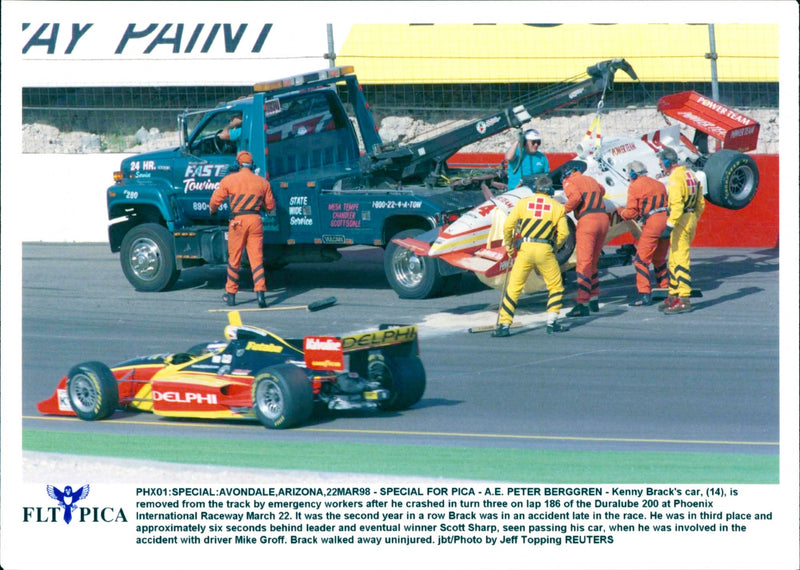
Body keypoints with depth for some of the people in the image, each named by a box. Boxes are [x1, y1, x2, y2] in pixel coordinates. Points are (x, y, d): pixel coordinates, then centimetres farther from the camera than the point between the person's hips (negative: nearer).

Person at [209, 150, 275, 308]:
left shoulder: (229, 180, 2)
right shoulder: (262, 182, 9)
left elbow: (215, 200, 6)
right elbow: (270, 205, 15)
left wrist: (212, 211, 28)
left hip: (237, 221, -1)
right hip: (256, 221, 2)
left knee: (234, 259, 9)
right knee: (257, 259, 1)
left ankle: (230, 295, 17)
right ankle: (260, 292, -12)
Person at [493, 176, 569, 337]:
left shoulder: (523, 203, 7)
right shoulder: (557, 207, 7)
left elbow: (508, 226, 4)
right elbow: (563, 233, 0)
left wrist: (508, 246, 17)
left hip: (525, 250, 0)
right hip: (545, 251, 0)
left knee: (514, 287, 6)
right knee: (556, 287, 16)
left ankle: (504, 324, 2)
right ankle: (552, 322, 8)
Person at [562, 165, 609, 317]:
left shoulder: (570, 182, 4)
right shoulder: (591, 180, 24)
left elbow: (576, 197, -16)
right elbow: (602, 191, 44)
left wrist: (565, 209, -3)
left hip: (587, 220, -7)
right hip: (603, 218, 7)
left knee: (584, 263, -10)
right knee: (592, 262, 18)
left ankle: (582, 304, -19)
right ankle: (594, 301, 20)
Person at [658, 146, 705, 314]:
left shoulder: (675, 179, -16)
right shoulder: (690, 175, 15)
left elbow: (677, 205, -25)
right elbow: (701, 203, 19)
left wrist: (669, 226, -26)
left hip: (681, 221, -10)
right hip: (691, 218, 10)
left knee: (680, 260, -10)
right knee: (674, 260, 17)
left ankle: (683, 300, -13)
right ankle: (673, 295, 22)